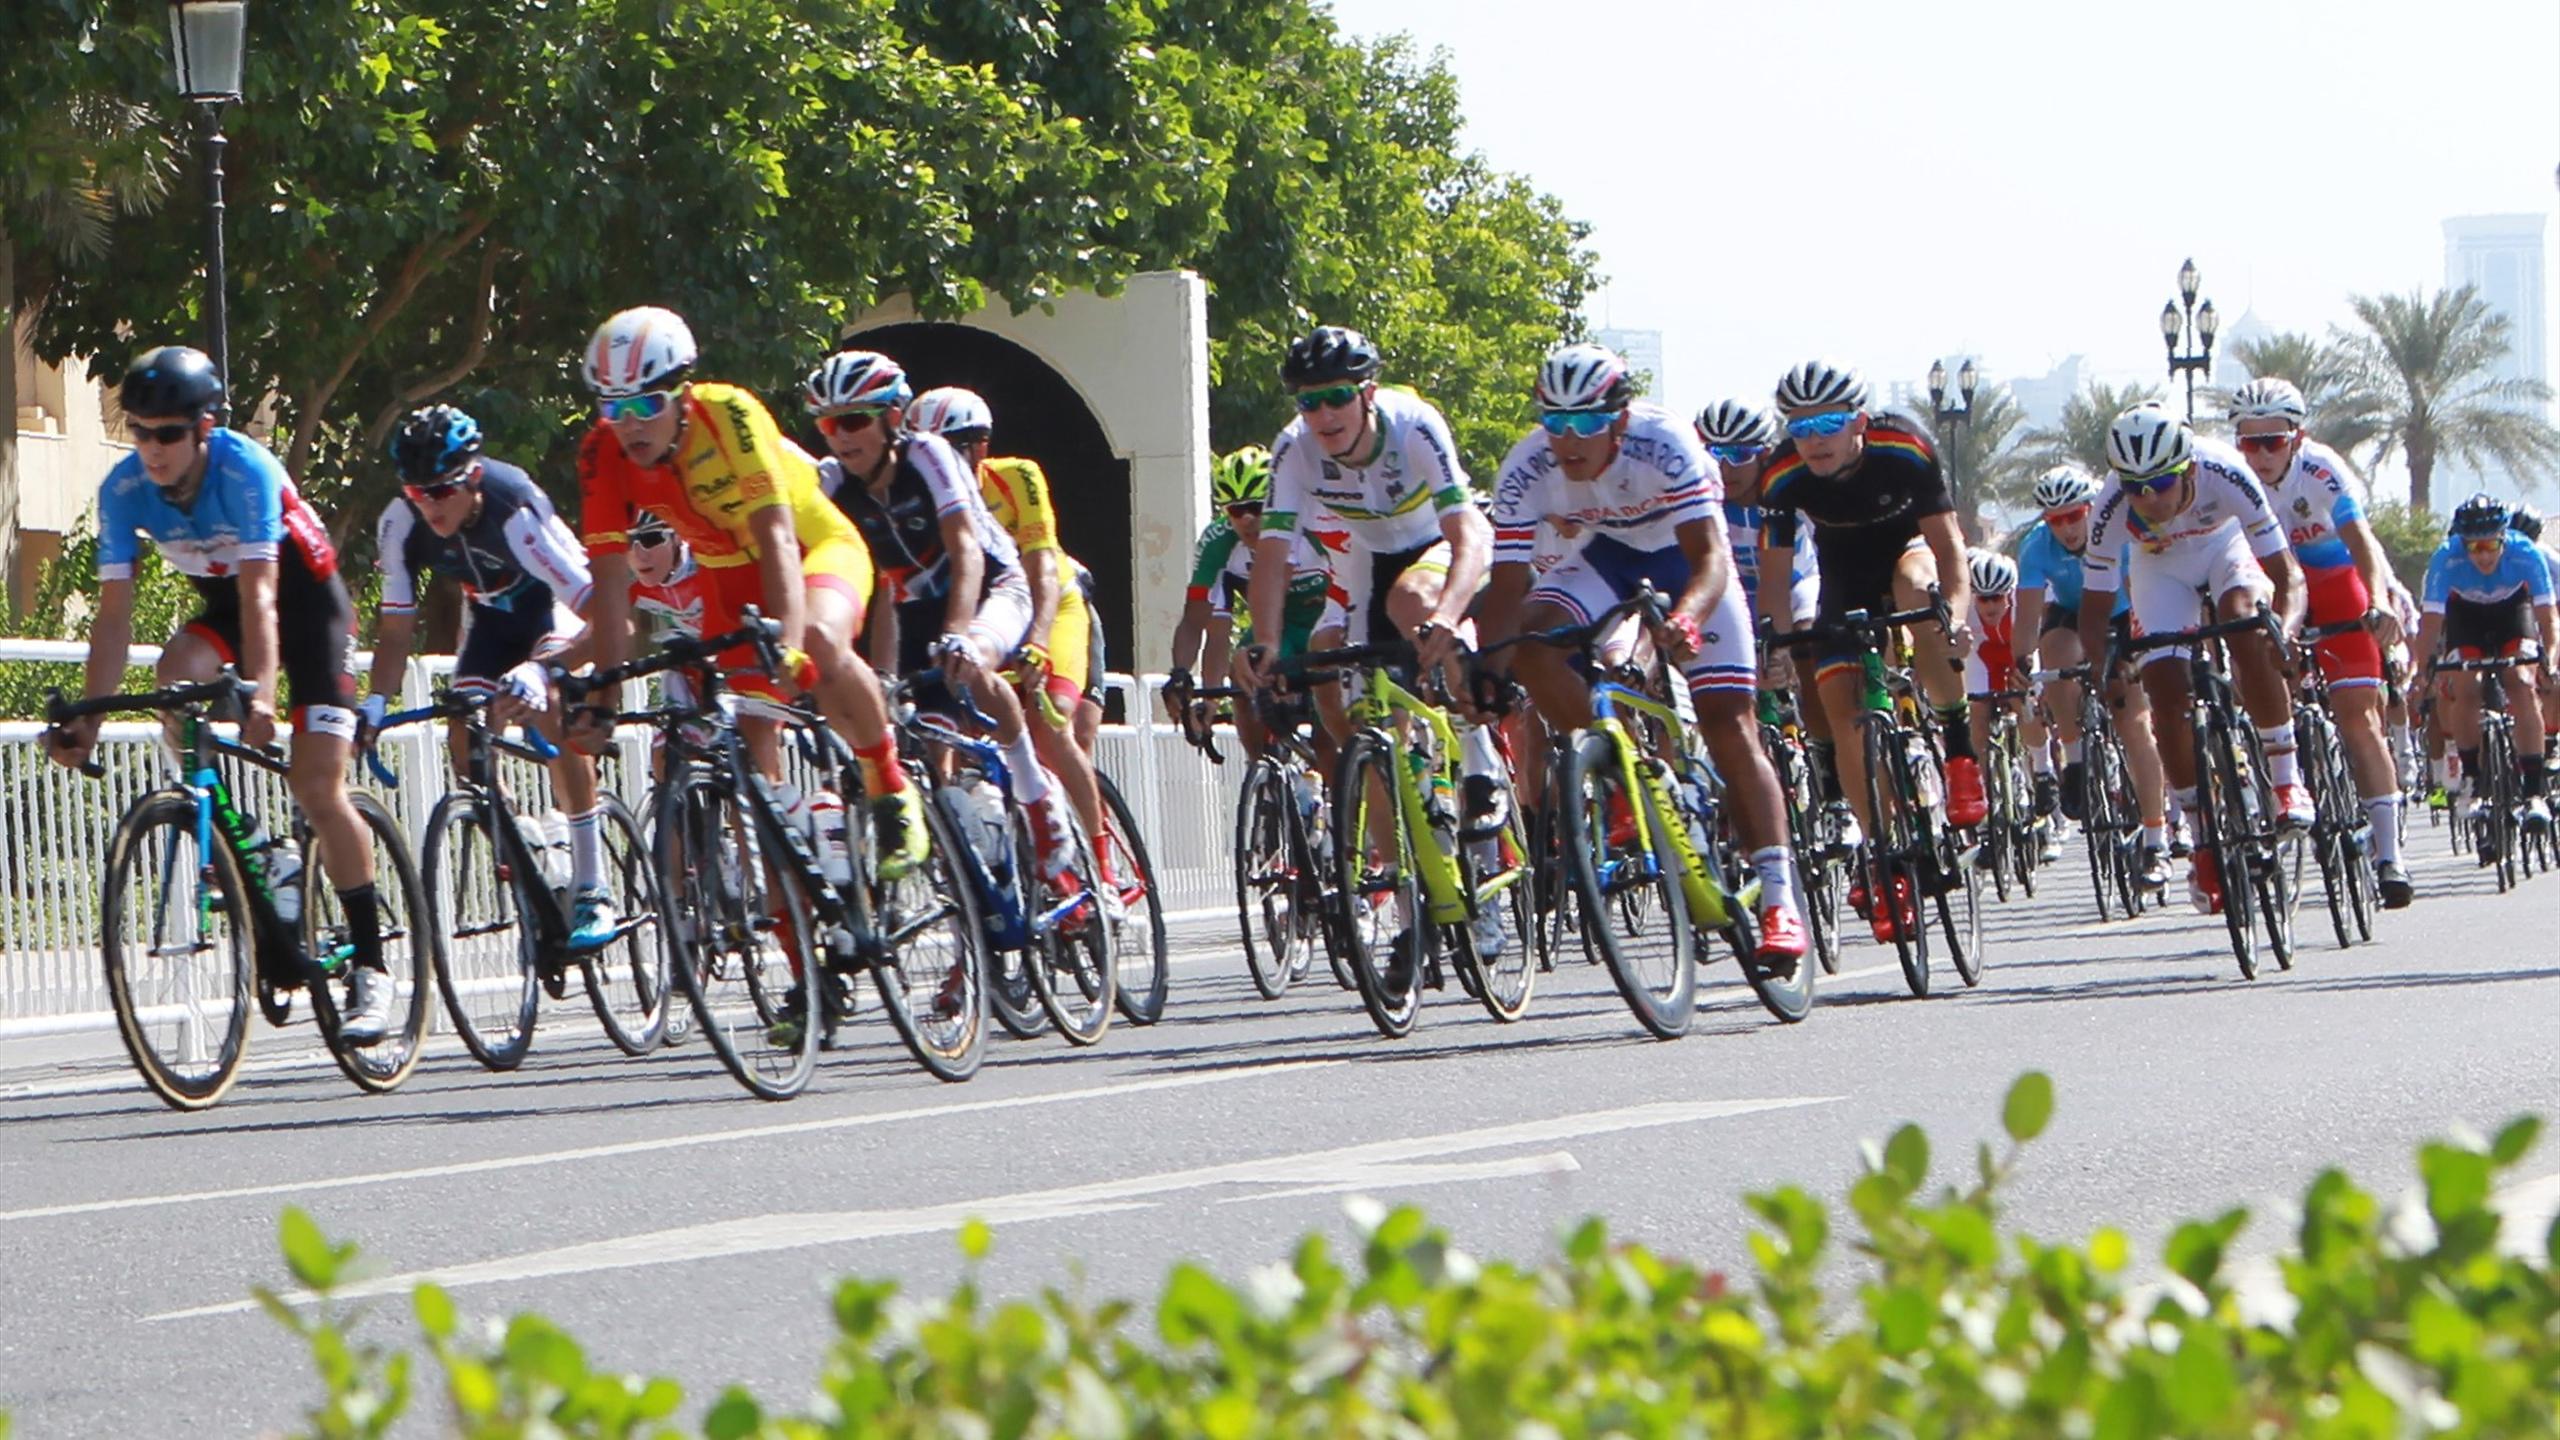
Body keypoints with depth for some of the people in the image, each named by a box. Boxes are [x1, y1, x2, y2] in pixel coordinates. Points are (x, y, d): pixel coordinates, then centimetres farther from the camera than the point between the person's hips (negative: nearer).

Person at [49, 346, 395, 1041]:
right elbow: (114, 611, -19)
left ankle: (370, 968, -5)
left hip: (305, 595, -5)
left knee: (317, 785, -14)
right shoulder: (125, 488, -18)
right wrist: (87, 719, -27)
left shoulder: (245, 468, -31)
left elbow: (259, 593, -38)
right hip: (222, 599, 5)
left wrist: (260, 693, -51)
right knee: (176, 671, -29)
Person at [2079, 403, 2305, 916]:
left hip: (2225, 547, -2)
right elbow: (2095, 606, -23)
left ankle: (2287, 781, -20)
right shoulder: (2113, 508, -33)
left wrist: (2285, 630, -52)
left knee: (2250, 637, -33)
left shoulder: (2225, 475, -38)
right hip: (2160, 567, 2)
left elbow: (2287, 574, -34)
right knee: (2166, 692, -14)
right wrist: (2100, 664, -41)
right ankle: (2203, 841, 2)